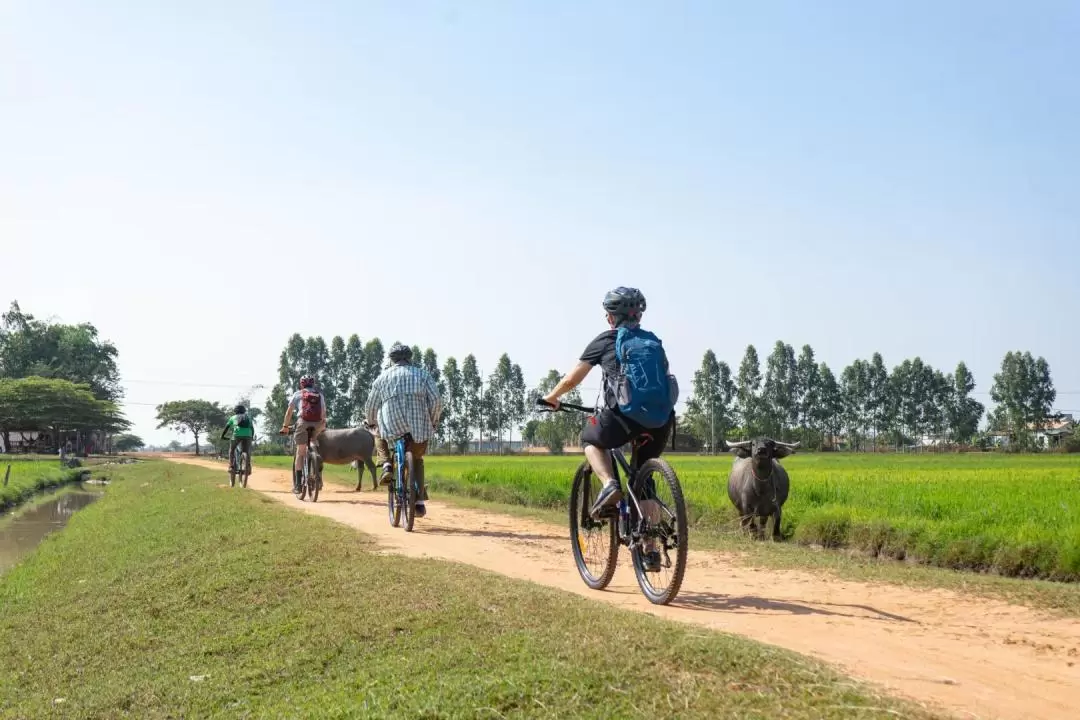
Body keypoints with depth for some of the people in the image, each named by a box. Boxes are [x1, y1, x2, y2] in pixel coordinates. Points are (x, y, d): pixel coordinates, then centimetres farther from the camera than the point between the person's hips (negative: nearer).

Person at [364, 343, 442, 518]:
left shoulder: (382, 378, 13)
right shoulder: (423, 374, 12)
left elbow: (370, 407, 15)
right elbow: (436, 400, 1)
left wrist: (371, 423, 35)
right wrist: (433, 422, 17)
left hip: (392, 428, -1)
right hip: (420, 429, 1)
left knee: (379, 434, 34)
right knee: (417, 459, 26)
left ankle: (386, 466, 12)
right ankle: (419, 502, 19)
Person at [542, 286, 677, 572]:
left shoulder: (606, 340, 12)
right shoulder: (654, 341, 23)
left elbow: (572, 379, 15)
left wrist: (551, 398, 34)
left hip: (626, 416, -4)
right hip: (661, 420, 4)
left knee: (590, 439, 28)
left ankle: (609, 484, 2)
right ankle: (651, 550, 16)